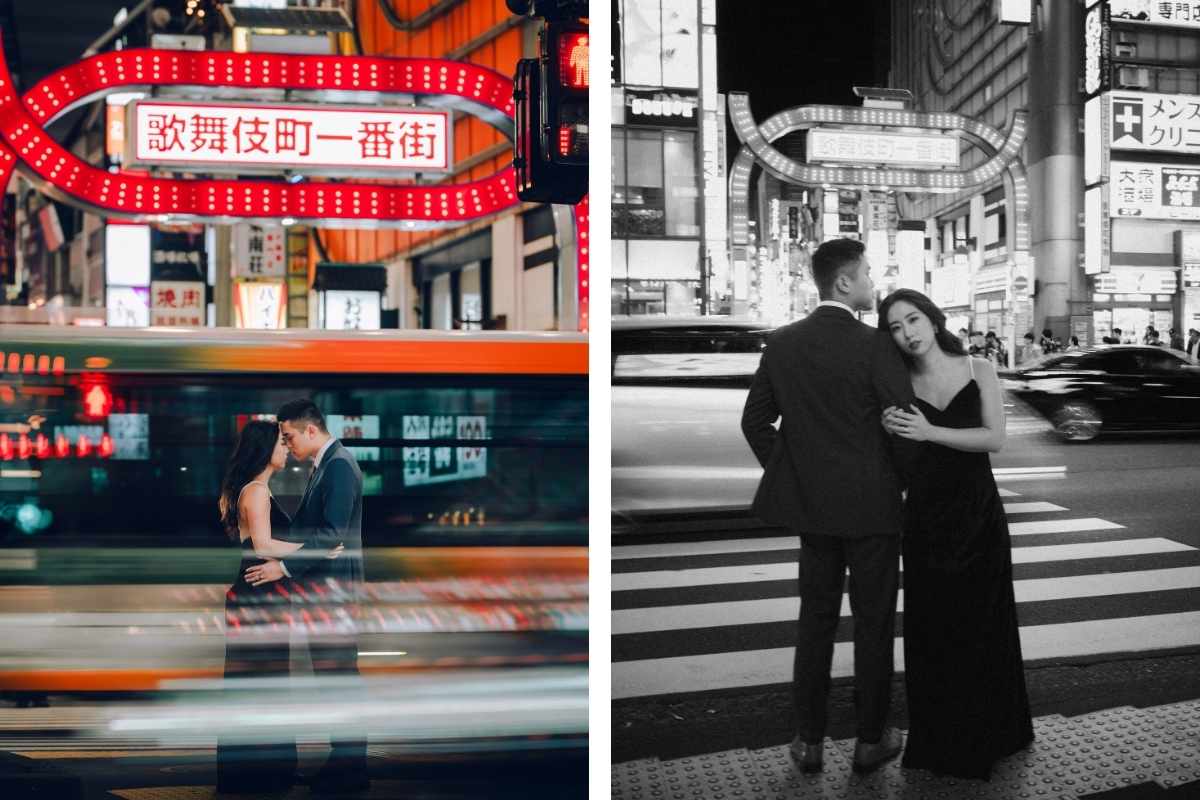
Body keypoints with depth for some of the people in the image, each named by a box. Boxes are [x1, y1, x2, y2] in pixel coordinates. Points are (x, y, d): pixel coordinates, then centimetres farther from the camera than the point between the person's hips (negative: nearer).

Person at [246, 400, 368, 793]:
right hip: (321, 587, 10)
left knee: (340, 675, -4)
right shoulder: (324, 466, 16)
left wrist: (284, 567, -21)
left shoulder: (339, 465, -15)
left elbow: (332, 534, -22)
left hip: (335, 587, -10)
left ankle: (351, 768, 4)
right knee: (329, 674, 14)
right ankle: (343, 758, 22)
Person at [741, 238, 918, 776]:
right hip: (872, 505, -4)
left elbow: (756, 421, 5)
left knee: (816, 619, 13)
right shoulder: (875, 346, -14)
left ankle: (809, 741, 19)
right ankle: (870, 740, 21)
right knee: (873, 623, 9)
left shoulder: (781, 344, 0)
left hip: (811, 506, 4)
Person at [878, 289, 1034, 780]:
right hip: (926, 517, 0)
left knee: (983, 624, 8)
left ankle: (984, 736, 26)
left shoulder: (978, 372, 2)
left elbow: (995, 438, -9)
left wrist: (930, 432, -19)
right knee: (931, 629, 4)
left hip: (978, 513, 0)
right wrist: (891, 432, -14)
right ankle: (937, 741, 19)